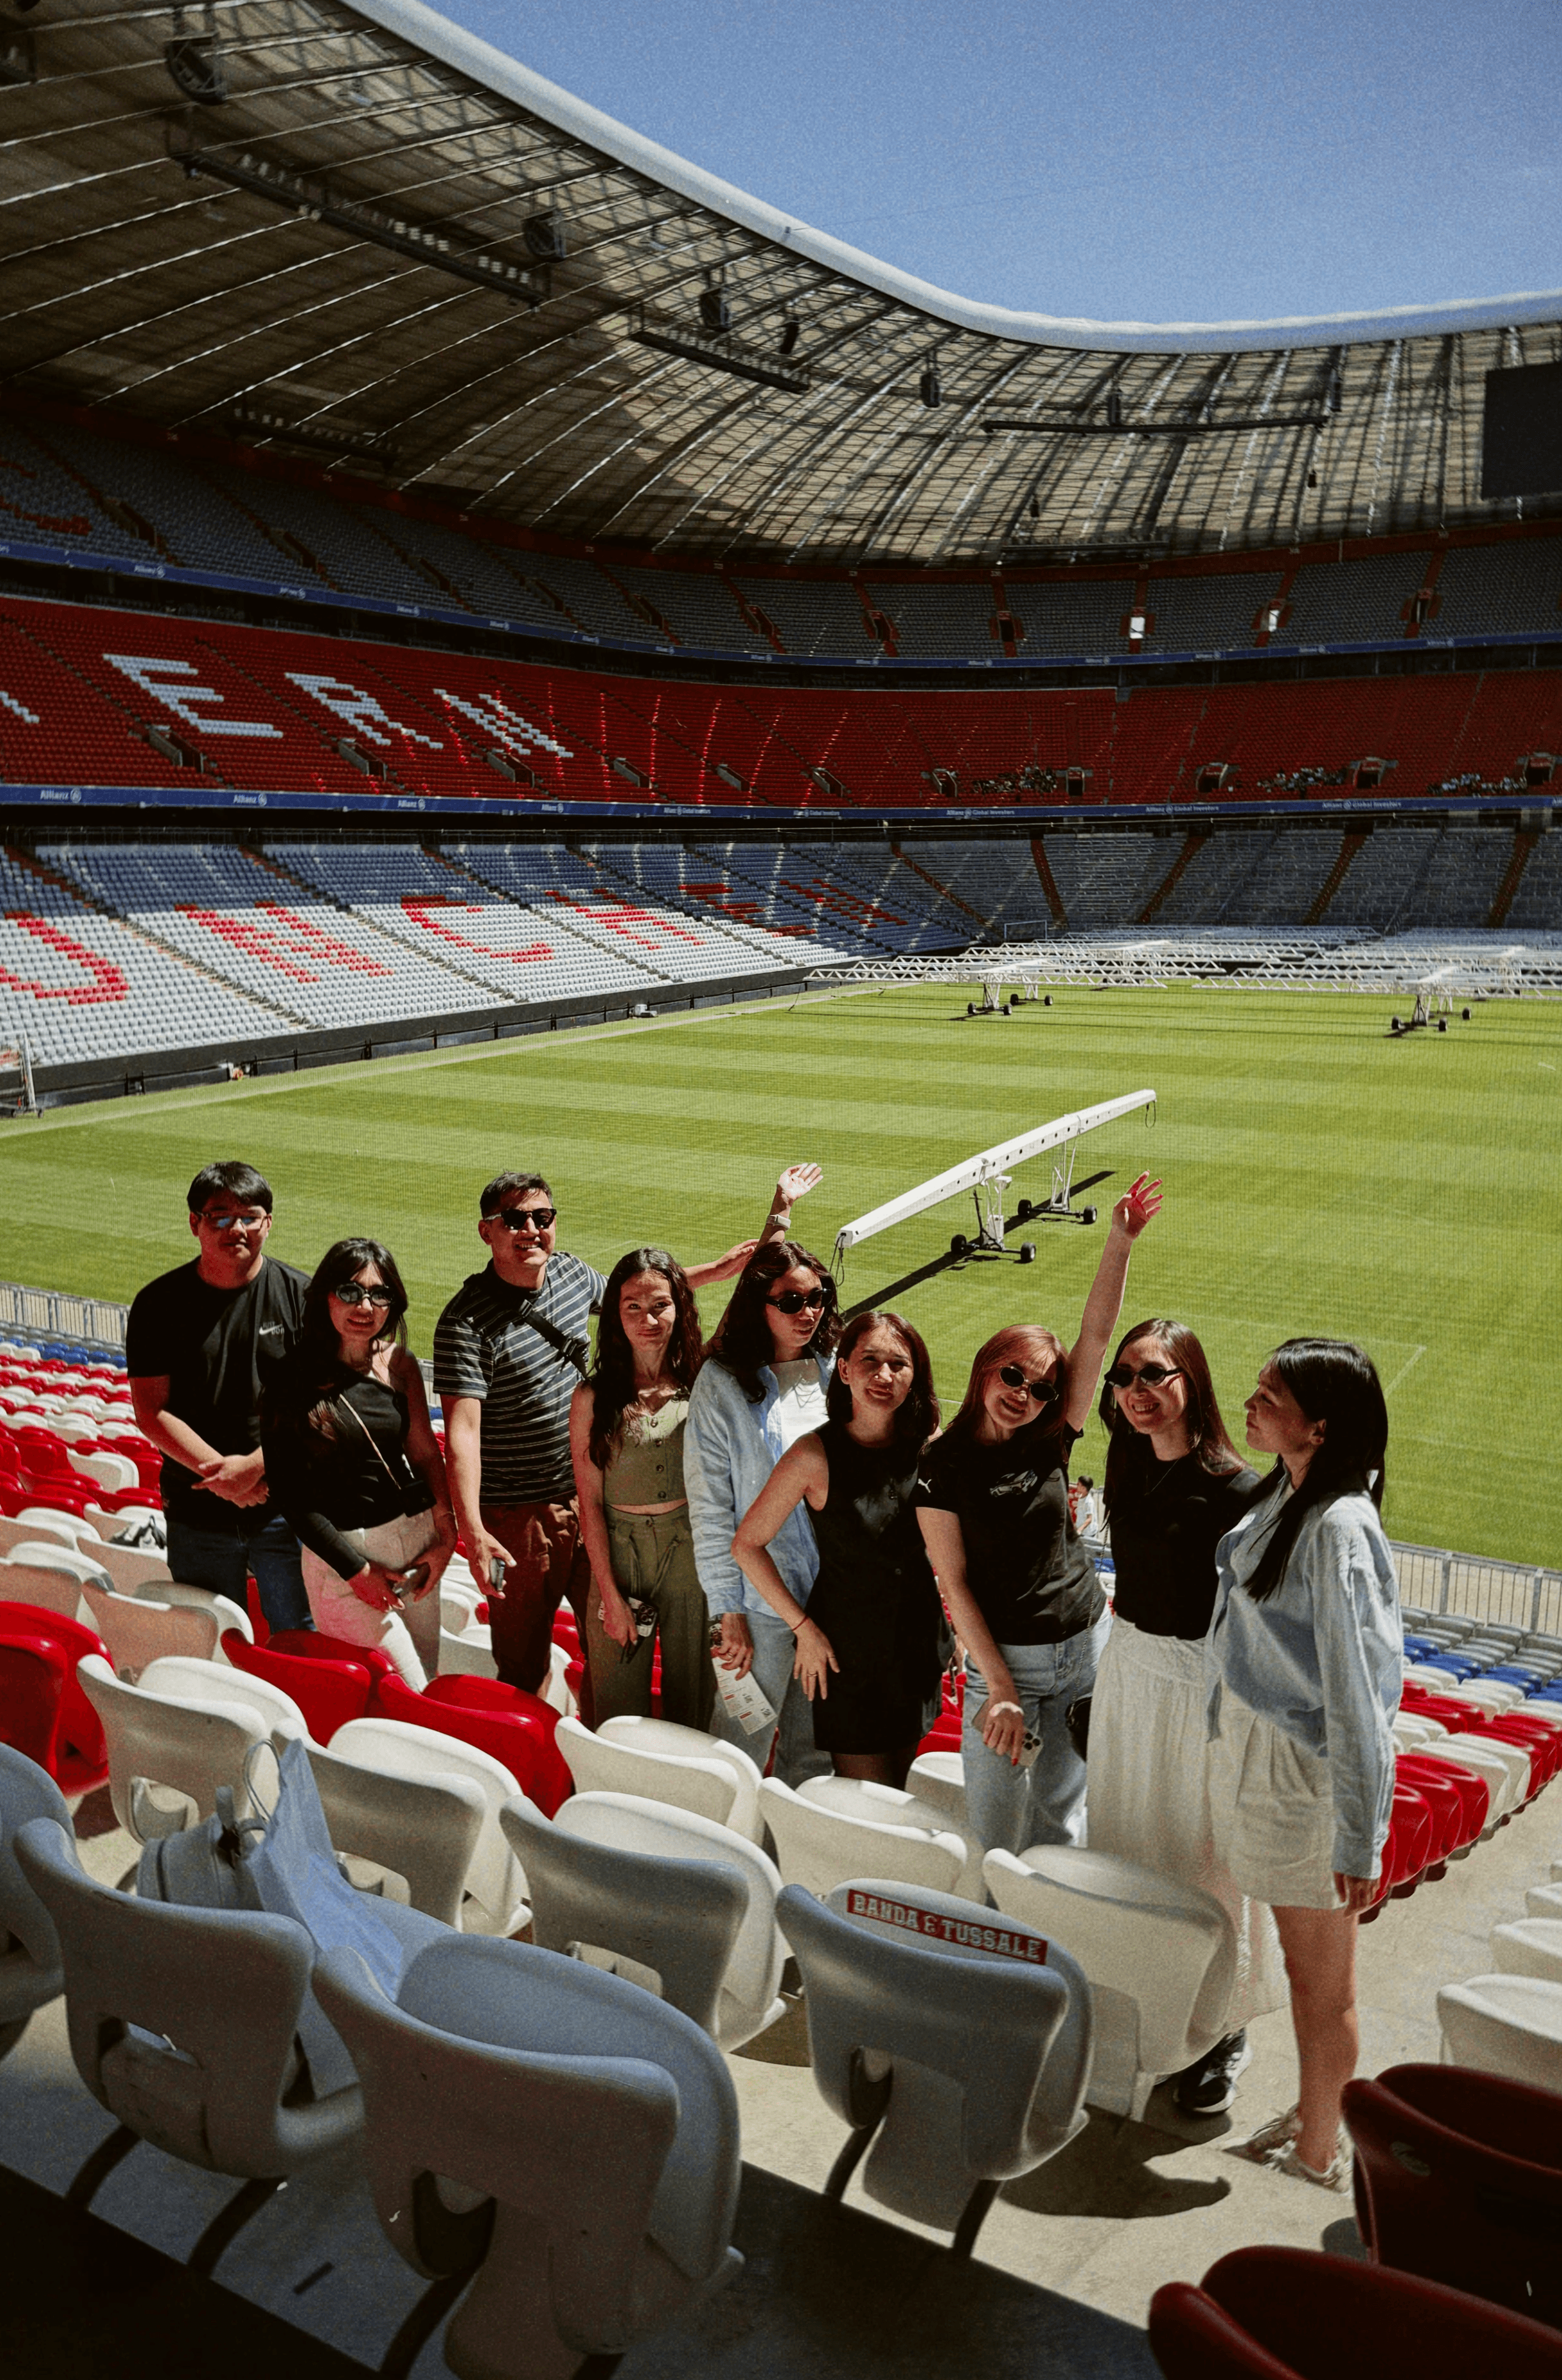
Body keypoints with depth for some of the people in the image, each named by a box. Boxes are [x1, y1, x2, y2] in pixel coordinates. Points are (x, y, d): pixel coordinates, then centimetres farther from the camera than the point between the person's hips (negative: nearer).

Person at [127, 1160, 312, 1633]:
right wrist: (217, 1470, -14)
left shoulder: (300, 1294, -2)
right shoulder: (159, 1304, 1)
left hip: (284, 1507, -1)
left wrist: (254, 1466, -17)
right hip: (198, 1512, 1)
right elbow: (150, 1410, -3)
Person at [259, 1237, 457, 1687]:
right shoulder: (290, 1384, -9)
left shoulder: (398, 1364, 3)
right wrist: (357, 1570, -9)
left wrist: (445, 1535, -2)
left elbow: (425, 1451, 9)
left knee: (427, 1675, 13)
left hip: (417, 1536, 5)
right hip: (341, 1551, -4)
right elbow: (290, 1491, -7)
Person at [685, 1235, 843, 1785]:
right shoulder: (722, 1384, -8)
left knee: (815, 1757, 16)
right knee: (743, 1755, 5)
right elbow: (709, 1507, -8)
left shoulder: (834, 1374, 4)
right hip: (762, 1600, -4)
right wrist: (727, 1611, -10)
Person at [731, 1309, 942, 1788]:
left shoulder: (929, 1447, -6)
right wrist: (803, 1628, -11)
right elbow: (746, 1545, -11)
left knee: (900, 1788, 18)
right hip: (846, 1646, -4)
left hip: (917, 1638, 4)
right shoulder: (816, 1455, -19)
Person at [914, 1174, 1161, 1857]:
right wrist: (1001, 1688, -13)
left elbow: (1096, 1335, -8)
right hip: (1005, 1656, -3)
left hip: (1087, 1647, 3)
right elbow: (954, 1584, -9)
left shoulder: (1051, 1440, -1)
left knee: (1063, 1810, 15)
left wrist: (1120, 1242, -16)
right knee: (993, 1835, 2)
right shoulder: (945, 1462, -9)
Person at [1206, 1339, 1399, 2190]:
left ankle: (1318, 2156, 31)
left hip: (1306, 1772, -8)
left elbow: (1355, 1694, -24)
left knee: (1324, 1980, 13)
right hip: (1255, 1749, 8)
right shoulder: (1282, 1492, 0)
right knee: (1299, 1958, 24)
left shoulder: (1338, 1529, -26)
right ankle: (1310, 2111, 43)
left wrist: (1360, 1840, -20)